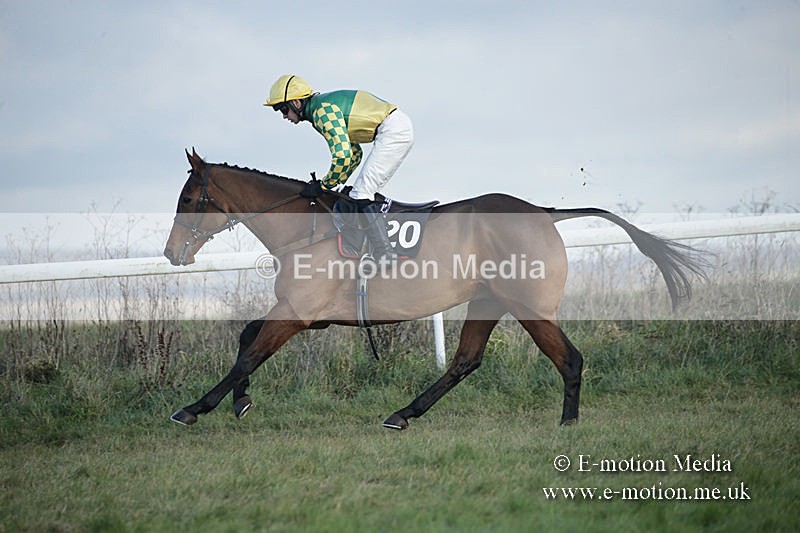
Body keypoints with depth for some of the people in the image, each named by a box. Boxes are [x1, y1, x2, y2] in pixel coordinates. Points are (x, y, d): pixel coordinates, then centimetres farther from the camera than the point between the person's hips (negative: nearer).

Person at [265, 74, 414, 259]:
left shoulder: (322, 111, -14)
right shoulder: (325, 105, 19)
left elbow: (342, 155, -22)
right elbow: (354, 152, 26)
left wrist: (323, 186, -9)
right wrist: (334, 182, 18)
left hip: (393, 130, -10)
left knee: (361, 194, -12)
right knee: (366, 193, 13)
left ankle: (385, 254, -16)